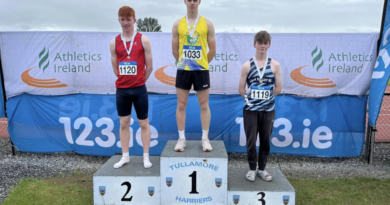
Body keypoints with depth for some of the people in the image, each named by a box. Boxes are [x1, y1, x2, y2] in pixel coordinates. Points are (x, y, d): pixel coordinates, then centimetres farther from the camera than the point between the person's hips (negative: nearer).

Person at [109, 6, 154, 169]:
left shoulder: (143, 40, -3)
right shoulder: (114, 43, 5)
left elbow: (149, 67, -1)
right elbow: (115, 68, 12)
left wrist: (138, 81, 7)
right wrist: (126, 81, 13)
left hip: (139, 89, -2)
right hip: (121, 90, 3)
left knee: (144, 123, 6)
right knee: (124, 123, 10)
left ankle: (146, 157, 16)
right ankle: (125, 156, 22)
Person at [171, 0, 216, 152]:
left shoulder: (207, 24, 2)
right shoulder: (177, 24, 4)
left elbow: (212, 50, 3)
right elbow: (175, 51, 7)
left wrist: (201, 63, 8)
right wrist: (184, 63, 10)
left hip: (202, 70, -1)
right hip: (183, 70, 1)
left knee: (204, 105, 5)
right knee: (181, 105, 4)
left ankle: (205, 138, 17)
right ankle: (181, 138, 16)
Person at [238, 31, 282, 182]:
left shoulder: (275, 65, 2)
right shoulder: (247, 65, -1)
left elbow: (278, 89, 2)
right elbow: (241, 89, -1)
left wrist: (266, 97, 4)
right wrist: (251, 98, 1)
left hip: (268, 109, 1)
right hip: (251, 109, -1)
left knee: (265, 140, 10)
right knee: (251, 141, 5)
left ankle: (262, 169, 26)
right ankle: (252, 169, 21)